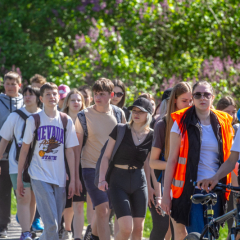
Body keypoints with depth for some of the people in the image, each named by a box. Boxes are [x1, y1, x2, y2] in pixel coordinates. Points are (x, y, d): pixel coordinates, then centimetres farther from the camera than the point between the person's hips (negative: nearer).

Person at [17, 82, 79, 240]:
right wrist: (19, 177, 4)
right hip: (40, 177, -3)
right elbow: (24, 149, 6)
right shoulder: (34, 120, 2)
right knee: (51, 224, -14)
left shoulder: (66, 121, 7)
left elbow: (70, 151, 7)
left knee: (55, 225, 5)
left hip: (59, 178, 3)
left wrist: (73, 180, 3)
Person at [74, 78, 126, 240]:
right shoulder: (84, 116, -6)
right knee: (103, 211, -14)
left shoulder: (119, 114, 2)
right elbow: (77, 147, -2)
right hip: (92, 167, -3)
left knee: (102, 211, 12)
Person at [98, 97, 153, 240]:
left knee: (138, 228, 5)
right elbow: (106, 156, -2)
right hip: (118, 181, -3)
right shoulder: (120, 130, -3)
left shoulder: (152, 136, 3)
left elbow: (147, 163, 12)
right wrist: (102, 179, -14)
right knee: (126, 228, -14)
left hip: (139, 181, 3)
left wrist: (150, 187, 11)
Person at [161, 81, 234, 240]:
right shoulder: (182, 123, 2)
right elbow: (171, 159, 0)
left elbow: (230, 160, 13)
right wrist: (166, 193, -4)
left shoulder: (223, 123, 10)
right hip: (190, 189, -3)